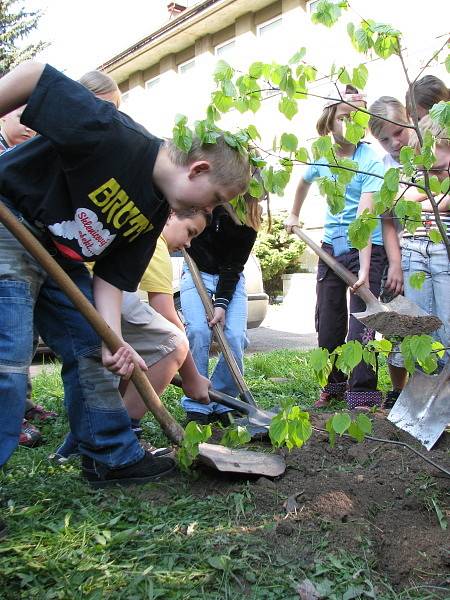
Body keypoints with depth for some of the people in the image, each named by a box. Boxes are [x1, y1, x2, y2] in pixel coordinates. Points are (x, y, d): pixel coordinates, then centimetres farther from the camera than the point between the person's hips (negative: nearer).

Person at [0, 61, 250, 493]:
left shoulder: (154, 214, 1)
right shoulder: (115, 136, -24)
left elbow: (111, 275, 2)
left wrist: (113, 340, -12)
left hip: (64, 257, 8)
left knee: (92, 350, 7)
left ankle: (113, 456, 19)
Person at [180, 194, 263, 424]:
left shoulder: (249, 220, -15)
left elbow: (234, 266, -16)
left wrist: (222, 303, -25)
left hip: (230, 278, 1)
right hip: (196, 271, -1)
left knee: (236, 337, -17)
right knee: (198, 331, -21)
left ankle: (222, 403, 0)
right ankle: (196, 407, -10)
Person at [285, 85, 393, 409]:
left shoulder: (371, 161, -16)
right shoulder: (322, 157, 1)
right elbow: (305, 183, 26)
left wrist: (364, 269, -34)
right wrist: (294, 215, 32)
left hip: (366, 248, -5)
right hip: (331, 245, 6)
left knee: (361, 325, -11)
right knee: (327, 323, 11)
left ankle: (363, 394, 0)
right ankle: (334, 385, 27)